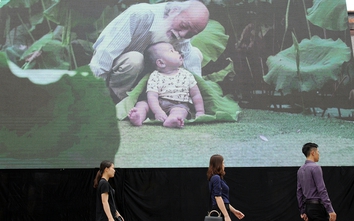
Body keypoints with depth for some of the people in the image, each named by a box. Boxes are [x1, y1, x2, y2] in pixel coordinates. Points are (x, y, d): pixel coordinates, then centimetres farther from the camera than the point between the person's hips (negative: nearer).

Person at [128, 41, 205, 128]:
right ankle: (139, 117, -47)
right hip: (158, 104, 1)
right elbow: (152, 96, -12)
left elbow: (196, 95, 13)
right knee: (142, 103, -18)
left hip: (179, 105, -1)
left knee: (180, 110, -33)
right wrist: (158, 111, -28)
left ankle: (171, 120, -63)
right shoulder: (155, 76, 0)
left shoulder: (186, 75, 8)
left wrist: (200, 112, 6)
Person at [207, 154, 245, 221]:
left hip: (221, 211, 10)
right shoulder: (216, 178, -12)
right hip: (220, 212, -10)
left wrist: (234, 211, 23)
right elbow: (218, 198, -21)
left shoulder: (216, 178, 18)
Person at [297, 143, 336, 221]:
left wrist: (302, 211, 19)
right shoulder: (315, 167, -14)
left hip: (308, 207, 9)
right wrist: (330, 210, -21)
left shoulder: (300, 170, 13)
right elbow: (322, 190, -20)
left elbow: (299, 192, 15)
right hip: (318, 207, -9)